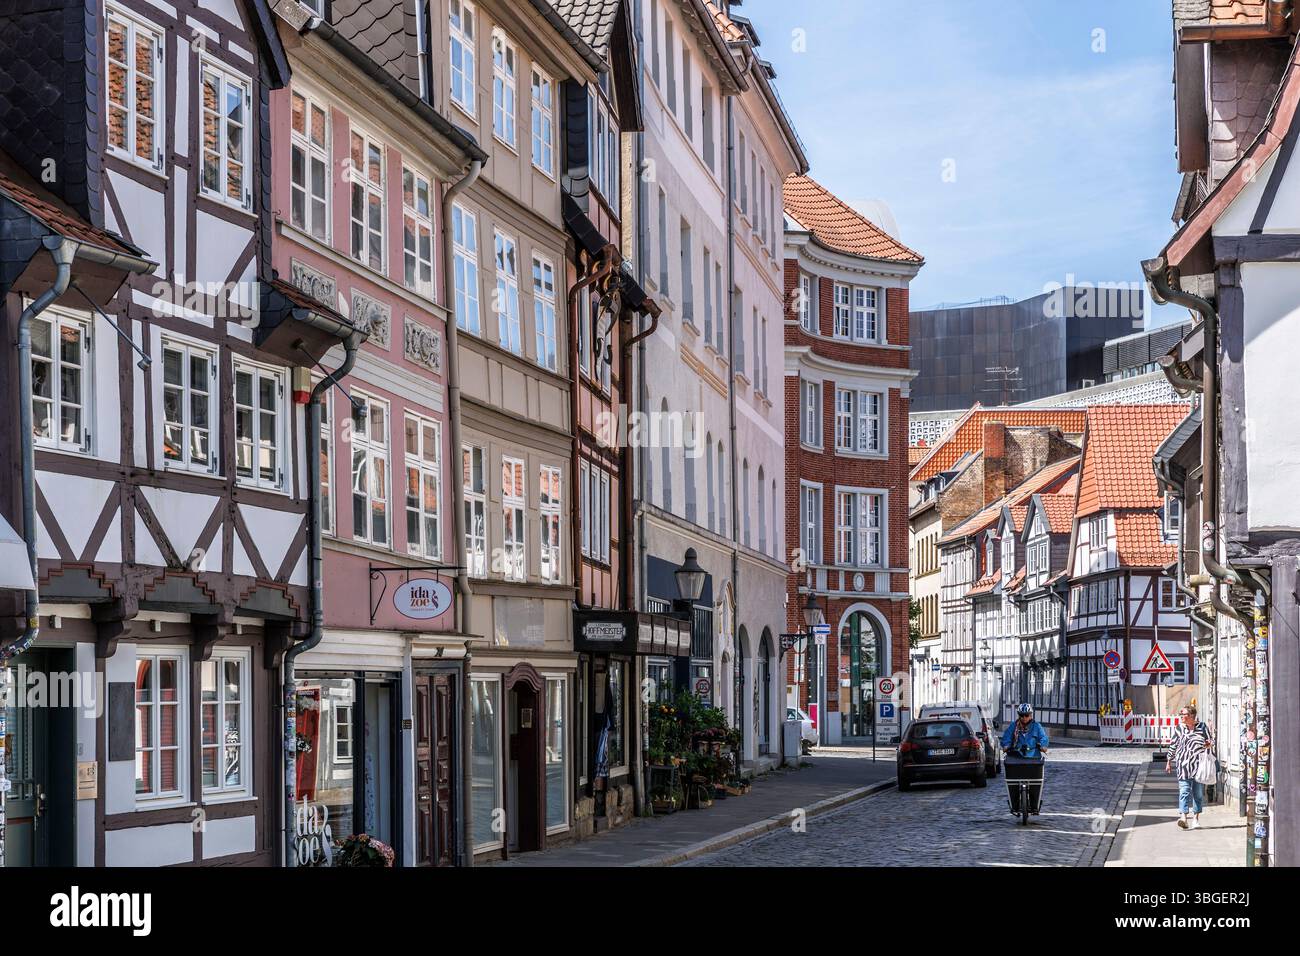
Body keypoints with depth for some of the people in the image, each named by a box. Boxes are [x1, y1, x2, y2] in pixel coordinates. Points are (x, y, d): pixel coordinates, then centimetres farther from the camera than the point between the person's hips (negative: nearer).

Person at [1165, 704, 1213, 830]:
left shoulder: (1202, 726, 4)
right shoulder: (1180, 728, 6)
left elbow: (1210, 743, 12)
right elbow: (1173, 745, 13)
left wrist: (1209, 745, -12)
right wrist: (1168, 762, 13)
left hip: (1199, 766, 1)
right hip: (1183, 766, -1)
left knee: (1198, 793, 6)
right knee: (1184, 791, -12)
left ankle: (1196, 818, 16)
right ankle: (1183, 817, -21)